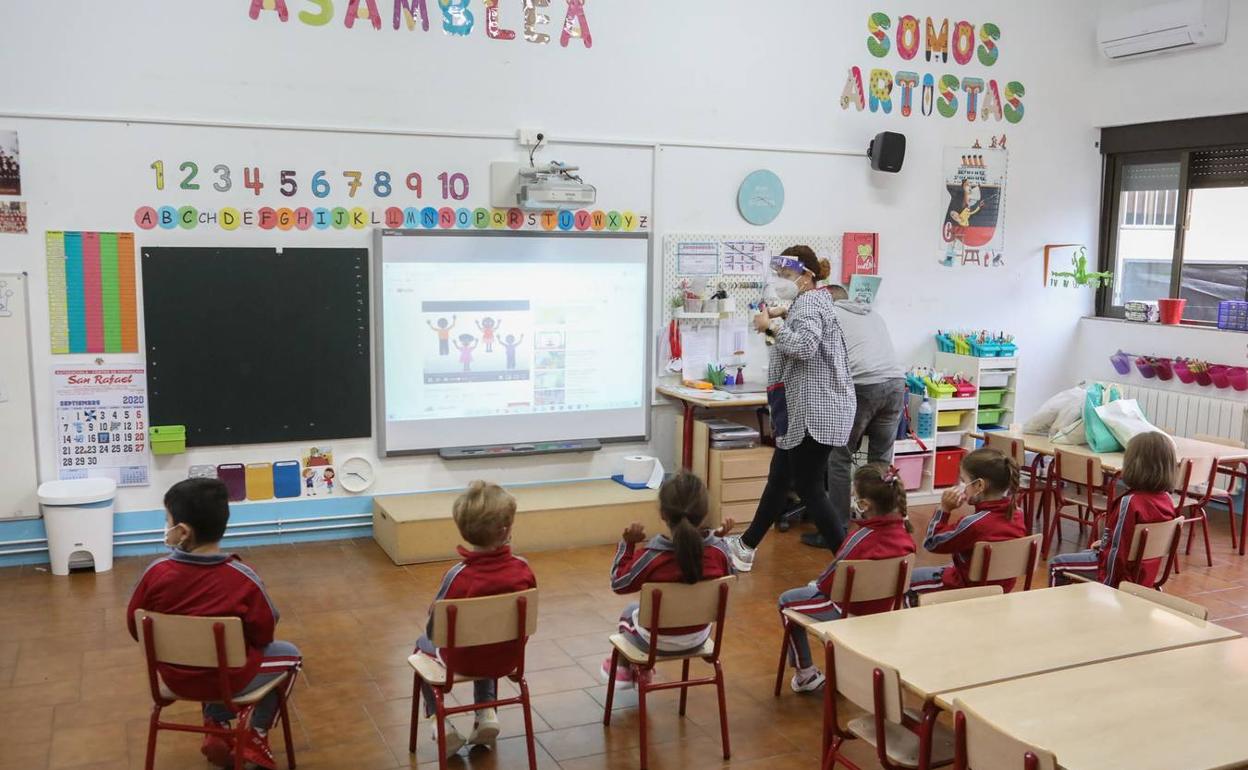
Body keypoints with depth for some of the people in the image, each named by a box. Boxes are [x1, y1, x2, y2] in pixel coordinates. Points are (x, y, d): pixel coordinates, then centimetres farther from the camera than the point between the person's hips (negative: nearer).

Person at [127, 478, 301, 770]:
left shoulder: (157, 572, -17)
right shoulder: (243, 578, -23)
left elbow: (135, 627, -3)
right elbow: (263, 635, -11)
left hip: (174, 676, 4)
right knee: (291, 654, 23)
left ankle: (216, 726, 28)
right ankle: (256, 737, 21)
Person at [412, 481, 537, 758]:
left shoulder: (458, 576, -28)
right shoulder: (523, 569, -19)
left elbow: (434, 630, -17)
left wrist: (435, 610, 5)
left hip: (463, 660, -3)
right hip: (508, 657, 3)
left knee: (423, 645, 30)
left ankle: (439, 724, 21)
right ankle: (487, 713, 27)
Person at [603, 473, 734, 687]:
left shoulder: (650, 556, -29)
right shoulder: (717, 550, -20)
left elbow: (619, 583, -13)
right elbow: (729, 576, 3)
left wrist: (627, 543, -11)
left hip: (656, 642, -3)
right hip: (699, 637, 4)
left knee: (628, 612, 30)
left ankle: (627, 668, 48)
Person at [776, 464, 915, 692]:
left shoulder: (862, 539, -29)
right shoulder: (903, 531, -10)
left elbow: (828, 583, -18)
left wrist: (815, 584, 4)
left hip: (851, 612, -7)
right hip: (884, 608, 7)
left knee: (786, 601, 13)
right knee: (813, 589, 32)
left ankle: (807, 673, 20)